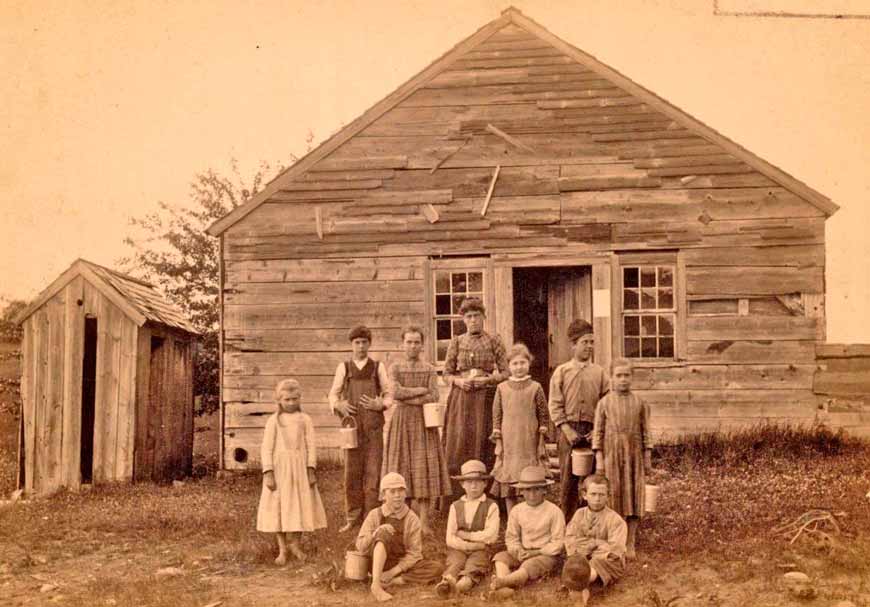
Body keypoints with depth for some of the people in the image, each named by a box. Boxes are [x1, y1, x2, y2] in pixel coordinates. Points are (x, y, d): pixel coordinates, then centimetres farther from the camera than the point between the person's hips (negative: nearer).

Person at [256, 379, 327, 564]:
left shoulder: (305, 420, 3)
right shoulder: (273, 420, -2)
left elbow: (310, 446, 1)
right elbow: (266, 448, -5)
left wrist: (311, 470, -6)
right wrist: (268, 473, -12)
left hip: (300, 467, 1)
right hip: (279, 468, -1)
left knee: (300, 505, 7)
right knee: (278, 507, 3)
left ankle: (295, 544, 26)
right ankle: (282, 550, 14)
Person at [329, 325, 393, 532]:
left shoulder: (378, 367, 6)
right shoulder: (343, 367, 7)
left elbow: (389, 394, 8)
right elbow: (333, 394, 10)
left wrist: (380, 404, -12)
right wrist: (339, 405, -11)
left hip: (374, 425, 0)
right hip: (352, 424, 1)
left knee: (372, 471, 1)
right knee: (352, 471, 3)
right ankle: (353, 517, 14)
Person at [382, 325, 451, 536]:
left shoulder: (429, 370, 8)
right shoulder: (395, 368, 6)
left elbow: (434, 397, -5)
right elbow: (396, 392, -10)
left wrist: (408, 398, -10)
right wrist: (422, 390, -6)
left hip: (424, 423, 1)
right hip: (401, 422, 0)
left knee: (424, 469, -4)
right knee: (402, 468, -3)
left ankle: (424, 522, -3)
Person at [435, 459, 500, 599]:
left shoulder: (491, 507, 4)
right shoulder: (455, 506, 10)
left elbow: (491, 535, -9)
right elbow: (450, 539, 2)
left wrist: (465, 535, -5)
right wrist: (473, 545, -10)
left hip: (480, 550, -1)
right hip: (458, 549, 1)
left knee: (473, 568, -31)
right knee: (454, 564, -30)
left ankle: (463, 584, -62)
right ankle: (446, 582, -61)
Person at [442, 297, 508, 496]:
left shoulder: (494, 342, 5)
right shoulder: (456, 342, 10)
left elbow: (505, 373, 3)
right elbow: (447, 374, 11)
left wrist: (486, 379, -12)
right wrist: (459, 381, -9)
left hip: (485, 398, -1)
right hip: (461, 398, 1)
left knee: (483, 445, -3)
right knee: (458, 445, -3)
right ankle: (457, 495, 3)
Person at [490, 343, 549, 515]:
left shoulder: (535, 388, 1)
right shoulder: (502, 388, 5)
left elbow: (543, 416, 2)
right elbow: (496, 416, 7)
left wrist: (542, 445, -2)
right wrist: (498, 443, 2)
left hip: (530, 445, -1)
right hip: (508, 446, 2)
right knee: (508, 488, 5)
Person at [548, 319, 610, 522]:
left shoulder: (599, 372, 9)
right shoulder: (561, 372, 4)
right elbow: (555, 405, 0)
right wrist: (568, 430, -10)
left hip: (593, 431, 1)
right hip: (569, 430, -1)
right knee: (568, 479, 1)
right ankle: (567, 522, 10)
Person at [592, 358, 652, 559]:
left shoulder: (640, 403, 5)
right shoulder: (604, 403, 2)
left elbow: (646, 431, 7)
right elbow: (598, 432, 1)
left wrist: (648, 458, 4)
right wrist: (599, 459, -4)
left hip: (634, 455, 1)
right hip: (611, 455, -1)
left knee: (633, 496, 2)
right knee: (613, 496, 1)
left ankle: (630, 544, 10)